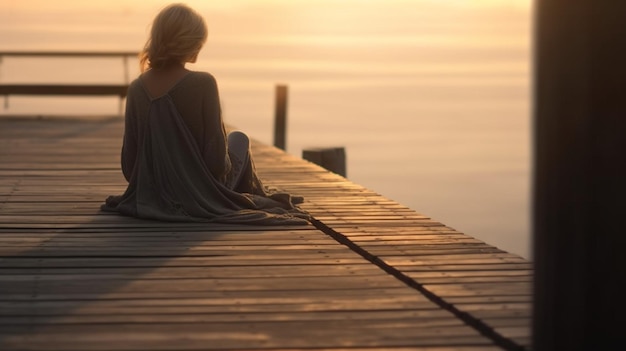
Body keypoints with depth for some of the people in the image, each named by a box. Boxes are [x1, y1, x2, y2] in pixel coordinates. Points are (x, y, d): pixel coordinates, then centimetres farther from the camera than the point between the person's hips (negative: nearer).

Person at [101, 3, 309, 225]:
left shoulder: (137, 88, -8)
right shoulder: (202, 84, -20)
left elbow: (129, 164, -4)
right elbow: (217, 157, -19)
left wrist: (152, 183, 16)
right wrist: (222, 170, 4)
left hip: (151, 195, 4)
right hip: (201, 195, -4)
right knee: (239, 139, 28)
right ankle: (257, 199, 48)